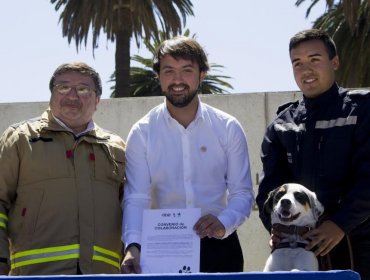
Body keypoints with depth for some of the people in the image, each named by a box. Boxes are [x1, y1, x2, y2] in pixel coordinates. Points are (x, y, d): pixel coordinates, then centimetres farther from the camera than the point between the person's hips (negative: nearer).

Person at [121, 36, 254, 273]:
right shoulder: (142, 133, 0)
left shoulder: (228, 128, 1)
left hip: (219, 247, 1)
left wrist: (223, 223, -23)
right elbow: (136, 198, -7)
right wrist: (133, 246, -24)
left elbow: (242, 192, -2)